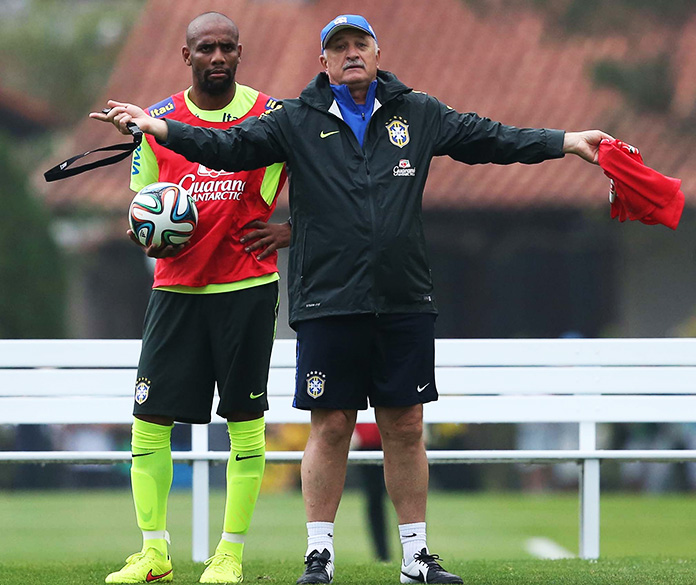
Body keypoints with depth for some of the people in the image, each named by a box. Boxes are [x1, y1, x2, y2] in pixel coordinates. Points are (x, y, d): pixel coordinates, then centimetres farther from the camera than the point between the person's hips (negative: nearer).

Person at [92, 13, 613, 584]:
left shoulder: (417, 114, 9)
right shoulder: (297, 121, 4)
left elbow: (489, 138, 14)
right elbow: (231, 147, -3)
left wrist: (566, 142, 9)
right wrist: (160, 129, -16)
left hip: (405, 302, 2)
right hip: (328, 302, -2)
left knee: (405, 426, 6)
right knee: (330, 426, 0)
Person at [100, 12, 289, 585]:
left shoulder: (273, 116, -1)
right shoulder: (159, 122, 5)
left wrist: (289, 230, -6)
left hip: (248, 285, -2)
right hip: (177, 285, 2)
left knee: (245, 420, 0)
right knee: (150, 415, -2)